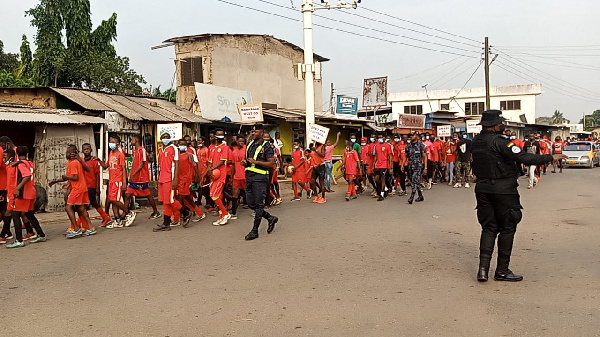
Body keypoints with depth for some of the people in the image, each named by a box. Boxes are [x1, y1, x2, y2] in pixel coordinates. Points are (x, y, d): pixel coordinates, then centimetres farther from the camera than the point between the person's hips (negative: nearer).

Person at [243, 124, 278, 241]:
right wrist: (244, 162, 4)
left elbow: (271, 163, -12)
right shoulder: (249, 145, 17)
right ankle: (271, 218, 28)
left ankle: (255, 231, 3)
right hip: (249, 176, 8)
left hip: (260, 177, -8)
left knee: (258, 204, -3)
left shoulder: (266, 146, -6)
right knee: (251, 204, 10)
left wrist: (256, 161, -18)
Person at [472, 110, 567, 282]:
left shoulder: (476, 142, 6)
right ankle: (502, 270, 12)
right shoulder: (500, 142, -16)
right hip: (503, 190, -7)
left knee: (488, 227, 11)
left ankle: (483, 268, 2)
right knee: (507, 228, 6)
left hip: (483, 188, 7)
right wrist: (551, 157, -12)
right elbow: (524, 157, -21)